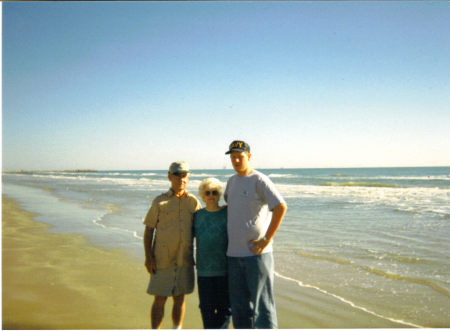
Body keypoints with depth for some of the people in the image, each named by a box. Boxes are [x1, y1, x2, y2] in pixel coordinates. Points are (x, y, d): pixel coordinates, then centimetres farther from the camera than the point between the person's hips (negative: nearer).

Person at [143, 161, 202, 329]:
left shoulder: (193, 201, 6)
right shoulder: (160, 201, -1)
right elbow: (148, 230, 0)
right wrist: (148, 256, -6)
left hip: (185, 259, 3)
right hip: (162, 259, -2)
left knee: (180, 298, 11)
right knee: (160, 299, 2)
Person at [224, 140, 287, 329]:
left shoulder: (259, 180, -9)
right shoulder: (231, 181, 14)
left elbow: (281, 207, -19)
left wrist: (266, 239, -18)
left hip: (256, 253, -7)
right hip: (234, 253, 7)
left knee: (262, 304, 1)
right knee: (239, 306, 14)